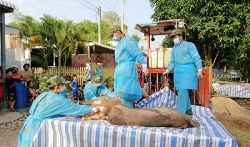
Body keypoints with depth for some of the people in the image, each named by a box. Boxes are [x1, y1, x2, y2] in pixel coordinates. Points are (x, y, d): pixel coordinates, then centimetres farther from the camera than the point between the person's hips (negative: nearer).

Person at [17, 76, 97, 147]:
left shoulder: (43, 95, 8)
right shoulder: (57, 99, -16)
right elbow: (75, 107, -12)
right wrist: (92, 109, -2)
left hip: (30, 124, 9)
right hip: (36, 127, -8)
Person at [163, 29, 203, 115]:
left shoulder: (189, 45, 0)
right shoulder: (174, 48, 19)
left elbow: (196, 58, -5)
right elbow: (172, 62, 23)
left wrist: (199, 70, -13)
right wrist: (167, 70, 13)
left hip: (187, 70, -7)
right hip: (178, 71, 7)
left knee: (183, 90, -14)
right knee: (180, 91, 8)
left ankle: (181, 112, -10)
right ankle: (188, 109, 22)